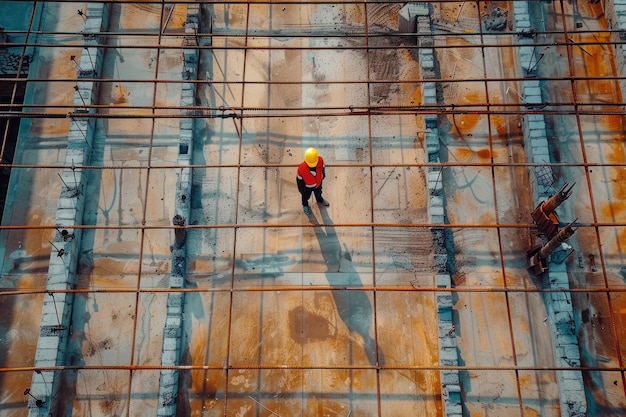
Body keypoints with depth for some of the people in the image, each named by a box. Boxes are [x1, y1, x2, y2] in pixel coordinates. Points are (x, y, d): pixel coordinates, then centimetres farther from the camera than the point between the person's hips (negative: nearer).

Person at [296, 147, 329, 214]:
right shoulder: (301, 168, -44)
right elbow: (299, 179, -23)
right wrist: (301, 189, -9)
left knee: (318, 193, 36)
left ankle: (319, 200, 71)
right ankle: (305, 205, 65)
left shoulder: (320, 160, -37)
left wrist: (323, 175, 9)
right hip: (307, 186, -3)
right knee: (306, 196, 31)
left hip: (318, 182, 3)